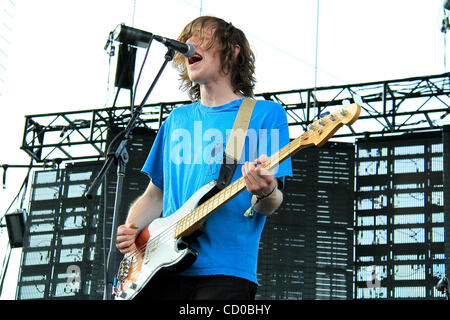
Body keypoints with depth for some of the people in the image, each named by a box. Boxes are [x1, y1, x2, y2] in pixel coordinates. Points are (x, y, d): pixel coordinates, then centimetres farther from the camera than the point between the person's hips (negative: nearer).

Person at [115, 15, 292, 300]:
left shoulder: (266, 113, 4)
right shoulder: (177, 120, 19)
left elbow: (270, 206, -2)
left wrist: (265, 193, -24)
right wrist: (131, 229, 4)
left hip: (224, 273, -4)